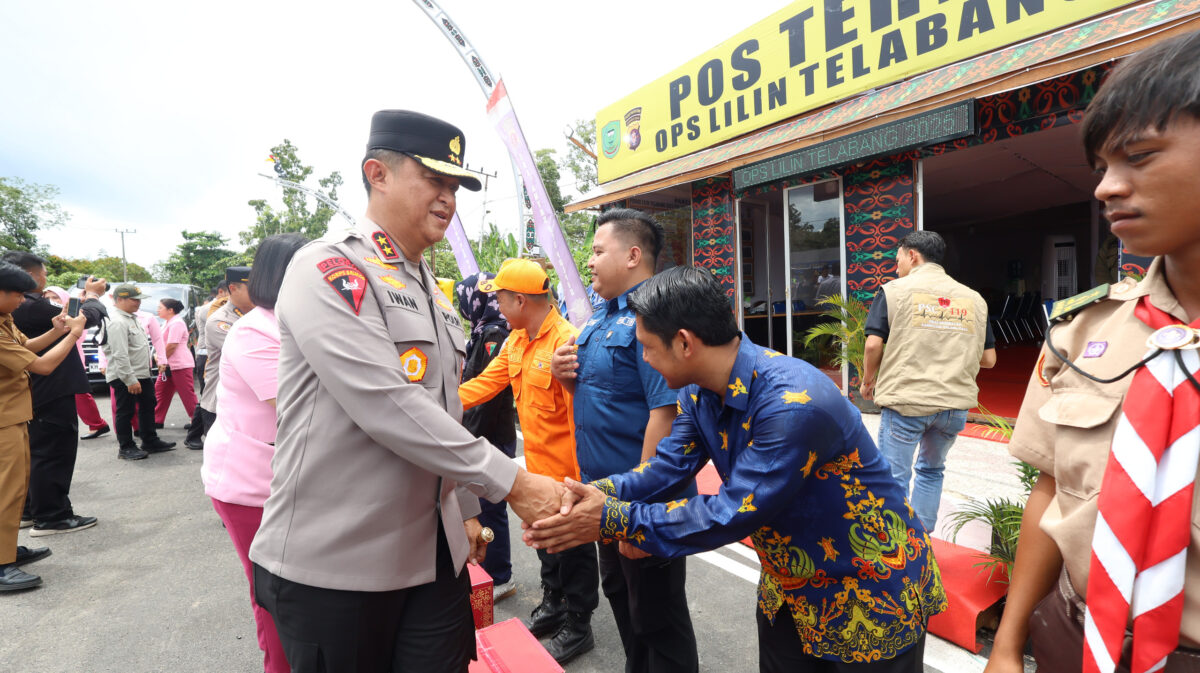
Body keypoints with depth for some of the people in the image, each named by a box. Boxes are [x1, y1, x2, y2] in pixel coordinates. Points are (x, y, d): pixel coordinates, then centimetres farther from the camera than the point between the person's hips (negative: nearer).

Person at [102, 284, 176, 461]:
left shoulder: (132, 318, 14)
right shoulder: (117, 322, -18)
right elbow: (120, 355, -23)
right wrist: (130, 380, -24)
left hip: (142, 374, 10)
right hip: (124, 377, -10)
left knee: (147, 406, 16)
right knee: (125, 411, 1)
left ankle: (150, 441, 26)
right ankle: (125, 448, 11)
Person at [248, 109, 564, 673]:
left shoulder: (432, 290, 12)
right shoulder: (328, 270, -13)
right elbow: (388, 409, -25)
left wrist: (466, 508, 17)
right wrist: (511, 483, -22)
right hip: (335, 562, -6)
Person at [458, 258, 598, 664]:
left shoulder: (567, 341, -25)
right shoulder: (515, 342, 4)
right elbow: (485, 383, 6)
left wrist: (581, 476, -22)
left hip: (567, 470, -8)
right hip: (538, 467, 9)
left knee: (574, 547, 11)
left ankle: (577, 626, 31)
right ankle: (554, 604, 47)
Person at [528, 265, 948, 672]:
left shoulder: (795, 404, -35)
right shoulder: (699, 393, -8)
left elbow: (731, 516, -32)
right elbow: (669, 467, -8)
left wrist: (611, 520, -29)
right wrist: (595, 494, -24)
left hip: (871, 595, -6)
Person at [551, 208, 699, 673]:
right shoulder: (602, 317, 9)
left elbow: (666, 412, -28)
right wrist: (567, 374, -4)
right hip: (606, 494, 10)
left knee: (657, 616, 11)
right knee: (619, 595, 26)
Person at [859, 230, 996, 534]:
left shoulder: (894, 290, -1)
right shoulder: (973, 298, 11)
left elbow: (874, 344, -9)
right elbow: (989, 359, 10)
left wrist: (867, 381, 7)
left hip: (905, 399, -5)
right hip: (956, 403, 5)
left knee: (894, 479, 6)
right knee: (931, 470, 24)